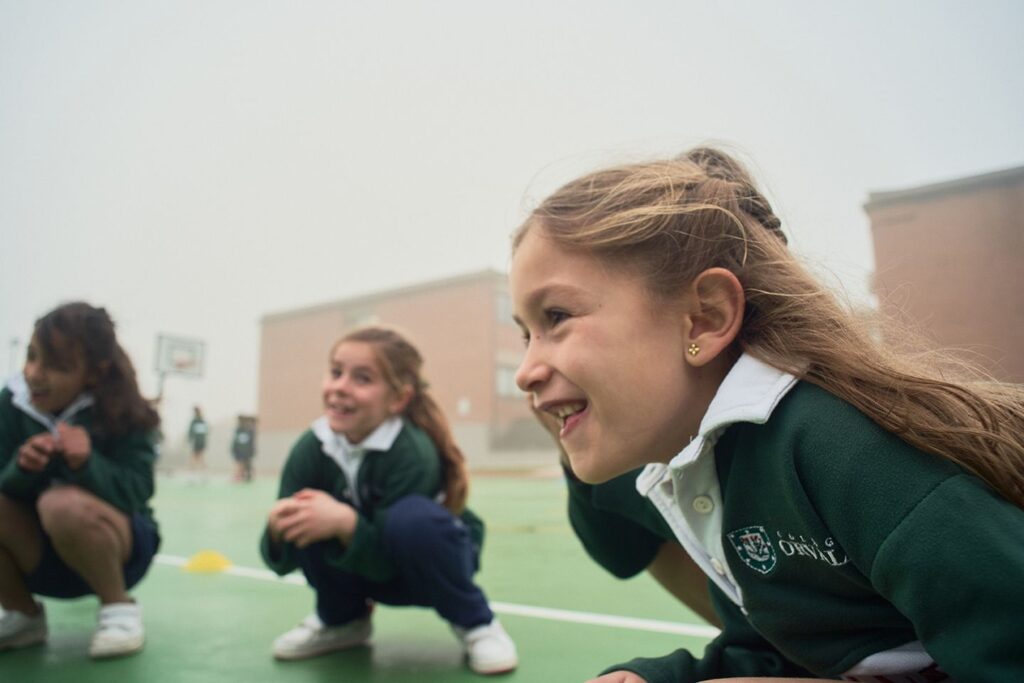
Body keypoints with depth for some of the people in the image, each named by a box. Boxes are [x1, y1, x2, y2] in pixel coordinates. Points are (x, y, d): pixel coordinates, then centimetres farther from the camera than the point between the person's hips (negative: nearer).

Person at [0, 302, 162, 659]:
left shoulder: (123, 413, -18)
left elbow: (134, 495, -24)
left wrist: (88, 464, -40)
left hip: (118, 546, -4)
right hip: (39, 553, 4)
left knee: (63, 504, -34)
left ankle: (119, 607, -8)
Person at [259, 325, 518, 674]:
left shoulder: (413, 453, -31)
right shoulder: (310, 448, -18)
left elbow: (386, 561, -28)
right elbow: (281, 563, -16)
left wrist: (346, 523, -46)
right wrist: (278, 531, -39)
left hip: (426, 567, -4)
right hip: (366, 563, 4)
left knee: (413, 516, -36)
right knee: (307, 519, -23)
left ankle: (476, 624, -9)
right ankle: (341, 620, 6)